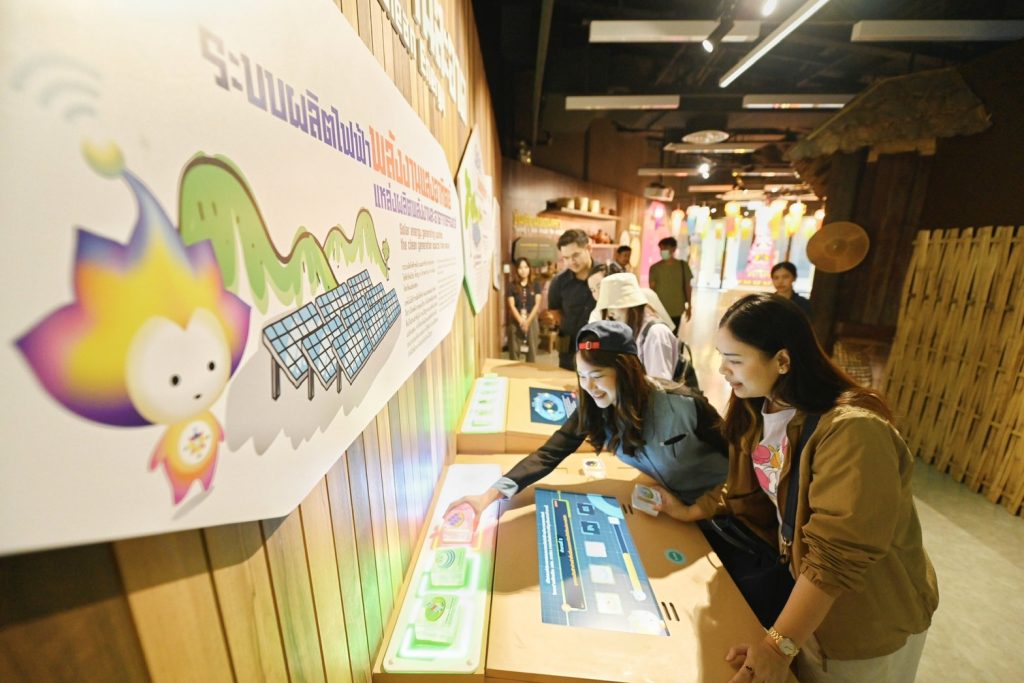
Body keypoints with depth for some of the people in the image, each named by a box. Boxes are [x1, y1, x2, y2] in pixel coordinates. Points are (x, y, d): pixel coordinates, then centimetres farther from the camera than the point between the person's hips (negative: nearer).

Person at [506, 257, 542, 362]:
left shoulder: (535, 284, 1)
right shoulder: (512, 286, -1)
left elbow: (537, 304, -4)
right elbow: (511, 305, -6)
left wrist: (527, 321, -13)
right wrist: (521, 321, -16)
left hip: (531, 320, 1)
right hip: (516, 320, 0)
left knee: (532, 348, 6)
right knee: (514, 349, 3)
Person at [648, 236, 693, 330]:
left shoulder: (683, 265, 0)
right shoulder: (655, 267, -4)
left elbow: (688, 286, 7)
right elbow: (652, 289, -2)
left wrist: (689, 306, 8)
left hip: (677, 310, 2)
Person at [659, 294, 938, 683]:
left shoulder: (852, 431, -33)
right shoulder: (758, 410, -8)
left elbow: (836, 555, -33)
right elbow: (748, 488, 4)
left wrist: (779, 646, -30)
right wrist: (690, 512, -3)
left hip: (869, 619, -5)